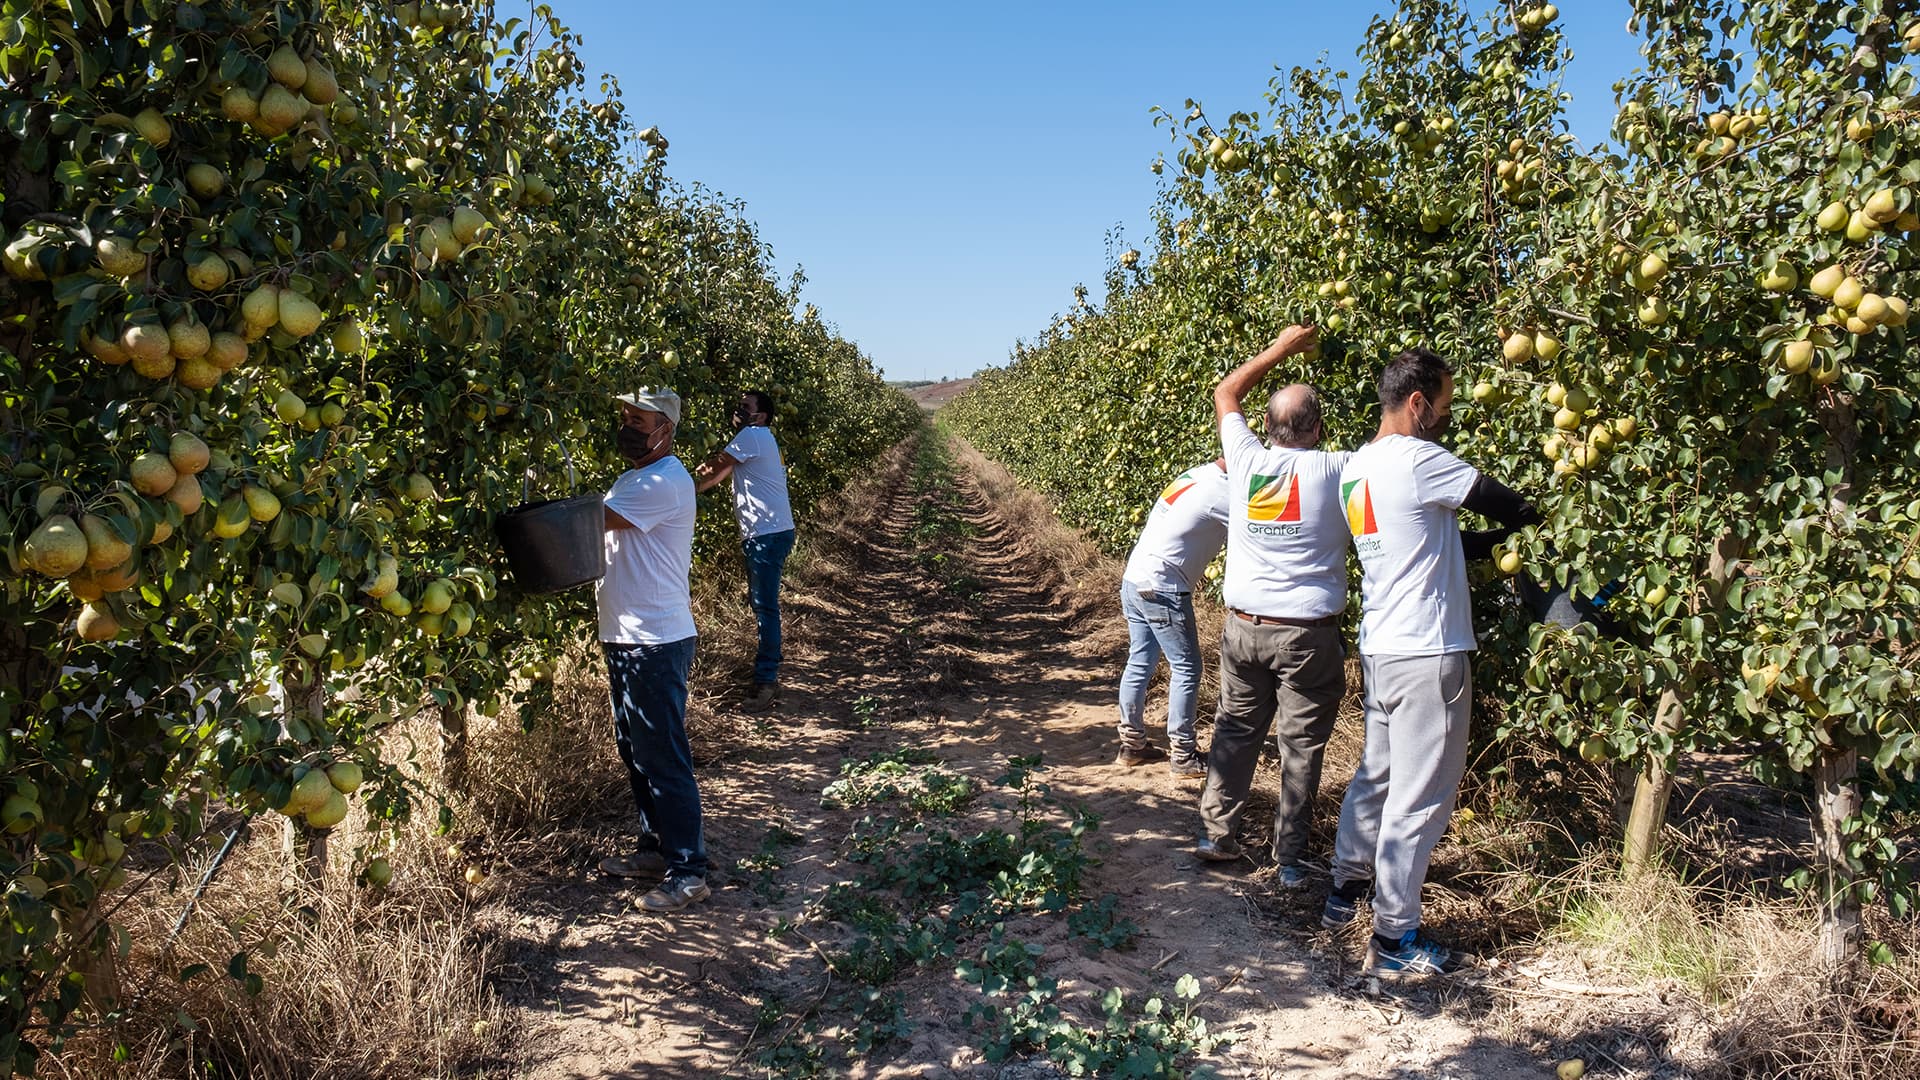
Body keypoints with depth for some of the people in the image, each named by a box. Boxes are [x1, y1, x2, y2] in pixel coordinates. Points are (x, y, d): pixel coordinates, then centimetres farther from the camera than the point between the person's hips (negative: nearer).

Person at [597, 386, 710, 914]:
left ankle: (687, 870, 4)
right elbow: (597, 532, 13)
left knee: (662, 758, -5)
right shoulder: (634, 478, 16)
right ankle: (654, 847, 32)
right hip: (625, 637, 10)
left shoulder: (665, 483, -16)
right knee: (635, 751, 18)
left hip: (656, 642, -10)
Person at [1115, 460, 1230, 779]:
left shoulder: (1197, 474, 9)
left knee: (1139, 663, 16)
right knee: (1186, 669, 2)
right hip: (1162, 590, -9)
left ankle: (1132, 744, 26)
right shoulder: (1221, 492, -17)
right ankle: (1183, 756, 8)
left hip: (1134, 580, 9)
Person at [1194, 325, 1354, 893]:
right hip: (1308, 633, -3)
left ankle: (1216, 833, 23)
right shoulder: (1334, 470, -13)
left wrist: (1279, 349, 20)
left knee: (1236, 730, 17)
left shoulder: (1247, 460, -3)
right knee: (1301, 746, 7)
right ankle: (1289, 860, 14)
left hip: (1244, 627, 3)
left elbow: (1225, 393, 13)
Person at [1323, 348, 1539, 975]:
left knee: (1377, 775, 21)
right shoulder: (1416, 459, -16)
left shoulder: (1356, 468, 11)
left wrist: (1497, 540, 13)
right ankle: (1395, 940, 9)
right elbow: (1499, 502, -6)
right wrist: (1539, 519, 14)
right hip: (1427, 654, -9)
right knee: (1419, 798, 0)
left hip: (1379, 647, 9)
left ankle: (1346, 890, 33)